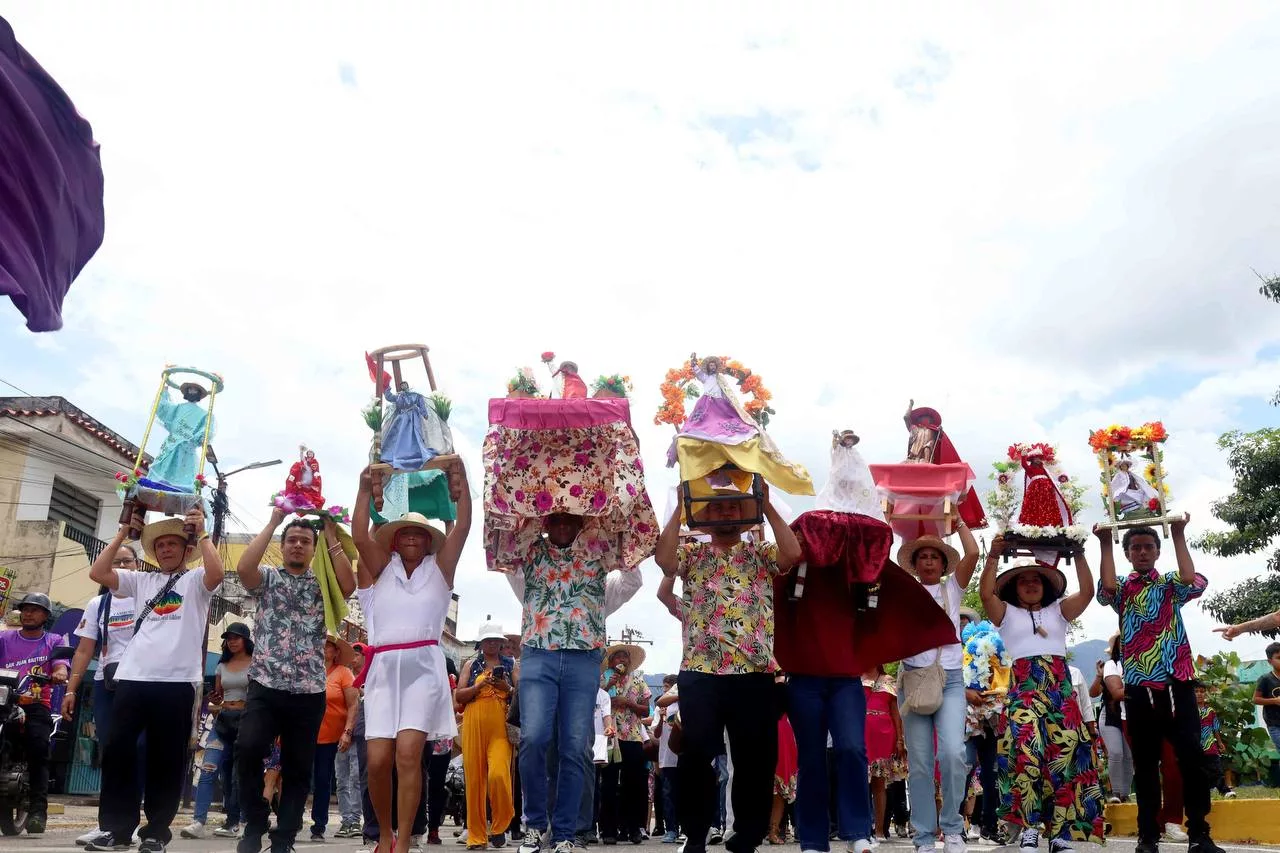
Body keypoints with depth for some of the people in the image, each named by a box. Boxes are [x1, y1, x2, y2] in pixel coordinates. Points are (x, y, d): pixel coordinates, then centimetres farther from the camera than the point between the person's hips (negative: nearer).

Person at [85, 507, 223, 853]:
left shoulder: (195, 580, 7)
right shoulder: (141, 580, 18)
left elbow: (216, 572, -16)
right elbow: (97, 572, 7)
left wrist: (201, 532, -9)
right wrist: (124, 532, 6)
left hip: (176, 681, -3)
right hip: (132, 678, 4)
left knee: (166, 758, 3)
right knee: (116, 750, 2)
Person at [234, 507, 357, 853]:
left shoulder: (322, 584, 9)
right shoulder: (267, 578, 8)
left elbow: (349, 584, -12)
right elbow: (243, 568, -14)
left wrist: (331, 533, -8)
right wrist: (273, 522, -8)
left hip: (309, 692, 1)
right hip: (265, 686, -1)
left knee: (298, 768, 4)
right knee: (248, 749, -21)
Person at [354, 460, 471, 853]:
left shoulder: (439, 568, 14)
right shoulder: (382, 567, 16)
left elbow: (462, 528, 3)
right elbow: (360, 536, 0)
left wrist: (461, 481, -2)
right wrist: (365, 489, -4)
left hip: (424, 666, -1)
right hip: (383, 667, 2)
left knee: (408, 753, -15)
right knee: (378, 759, -5)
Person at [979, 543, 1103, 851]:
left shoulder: (1059, 610, 20)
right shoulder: (1006, 613, 15)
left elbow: (1087, 592, 4)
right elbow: (986, 594, -5)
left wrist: (1078, 554, -4)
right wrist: (994, 555, -12)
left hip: (1060, 687, 2)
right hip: (1023, 687, -2)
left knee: (1065, 753, -8)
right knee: (1027, 750, -20)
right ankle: (1029, 828, -13)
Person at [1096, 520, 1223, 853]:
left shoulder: (1170, 585, 10)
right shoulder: (1122, 590, 10)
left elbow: (1193, 582, -14)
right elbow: (1105, 588, -14)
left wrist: (1179, 536, -15)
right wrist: (1105, 545, -15)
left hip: (1177, 684, 0)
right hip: (1139, 688, 1)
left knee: (1192, 758, -6)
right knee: (1145, 763, 5)